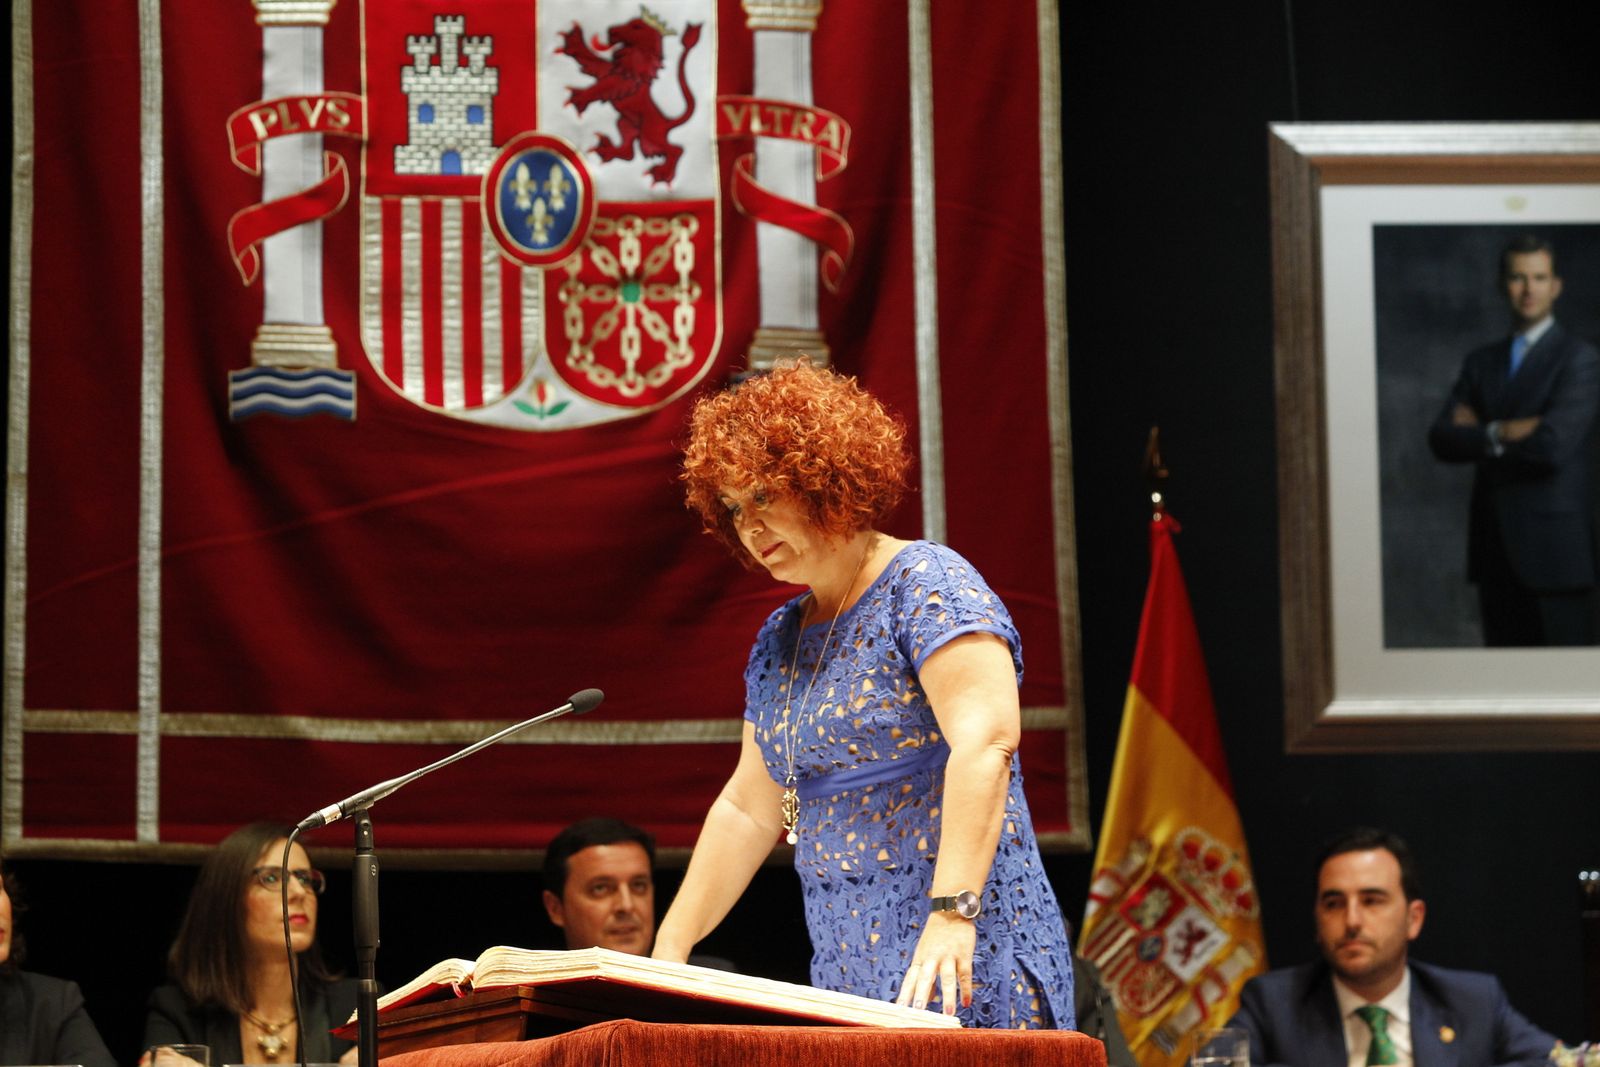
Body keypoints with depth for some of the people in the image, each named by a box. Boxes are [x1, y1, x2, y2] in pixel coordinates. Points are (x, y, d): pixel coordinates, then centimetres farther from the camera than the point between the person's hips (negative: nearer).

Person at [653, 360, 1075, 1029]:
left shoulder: (925, 585, -9)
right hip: (844, 968, 7)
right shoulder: (780, 640, 17)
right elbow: (747, 809, 21)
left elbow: (985, 744, -22)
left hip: (962, 956, -7)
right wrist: (668, 953, 14)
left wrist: (952, 913, -32)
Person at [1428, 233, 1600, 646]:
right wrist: (1502, 434, -13)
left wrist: (1478, 434, -3)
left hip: (1554, 547, -6)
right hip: (1496, 550, 6)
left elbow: (1554, 445, -16)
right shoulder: (1481, 362, 16)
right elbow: (1442, 440, 4)